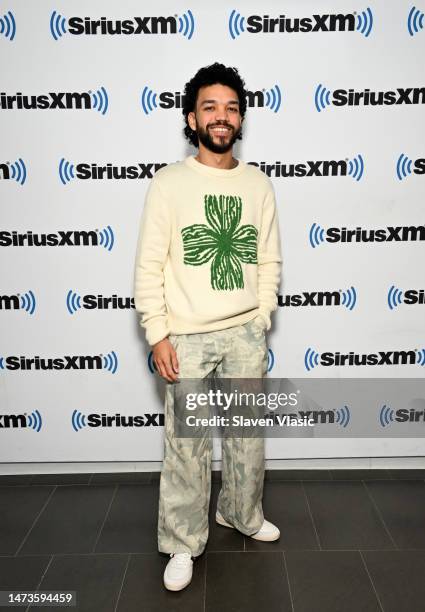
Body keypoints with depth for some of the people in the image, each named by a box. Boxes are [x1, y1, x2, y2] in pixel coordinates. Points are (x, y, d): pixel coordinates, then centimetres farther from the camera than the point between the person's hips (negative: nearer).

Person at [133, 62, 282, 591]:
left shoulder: (257, 184, 5)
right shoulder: (168, 183, -5)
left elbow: (269, 262, 8)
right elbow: (149, 267, -7)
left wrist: (260, 325, 4)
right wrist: (157, 336, -11)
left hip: (245, 334, 4)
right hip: (188, 338, -3)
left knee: (248, 434, 16)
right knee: (186, 444, 6)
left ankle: (242, 514, 41)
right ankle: (183, 545, 26)